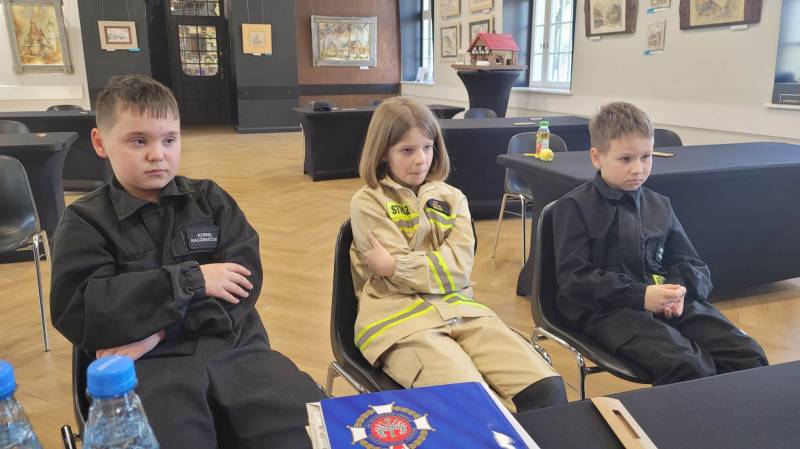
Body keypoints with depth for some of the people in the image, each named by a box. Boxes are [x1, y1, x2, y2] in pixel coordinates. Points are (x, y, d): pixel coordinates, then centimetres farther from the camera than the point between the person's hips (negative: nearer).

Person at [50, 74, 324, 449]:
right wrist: (191, 280, -10)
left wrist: (160, 328, -11)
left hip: (232, 348, 3)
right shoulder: (86, 221, 9)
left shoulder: (210, 199, 13)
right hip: (145, 365, -2)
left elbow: (245, 279, 0)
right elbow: (79, 312, -6)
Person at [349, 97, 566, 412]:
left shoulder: (451, 197, 14)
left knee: (547, 389, -16)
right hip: (400, 320, -4)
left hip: (459, 310, 4)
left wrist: (394, 265, -7)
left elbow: (459, 268, -1)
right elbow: (399, 282, -7)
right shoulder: (367, 203, 2)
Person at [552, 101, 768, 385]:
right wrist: (639, 295, -18)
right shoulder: (574, 207, -1)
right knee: (687, 367, -29)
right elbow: (574, 279, -8)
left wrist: (680, 289, -7)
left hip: (667, 304, 6)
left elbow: (695, 266, 18)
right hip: (607, 309, -6)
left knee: (749, 356, -12)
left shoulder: (659, 206, 17)